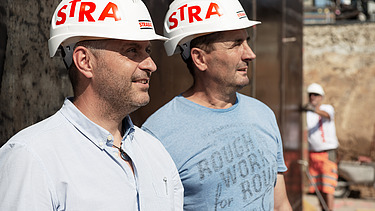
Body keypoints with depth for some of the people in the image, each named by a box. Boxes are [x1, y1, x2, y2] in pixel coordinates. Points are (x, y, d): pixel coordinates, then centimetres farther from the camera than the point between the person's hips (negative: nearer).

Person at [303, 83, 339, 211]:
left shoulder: (327, 108, -4)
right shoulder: (306, 113, 8)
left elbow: (327, 115, -29)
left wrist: (315, 109, -50)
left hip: (328, 153, -4)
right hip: (312, 153, 4)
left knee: (327, 187, -10)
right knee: (318, 188, 8)